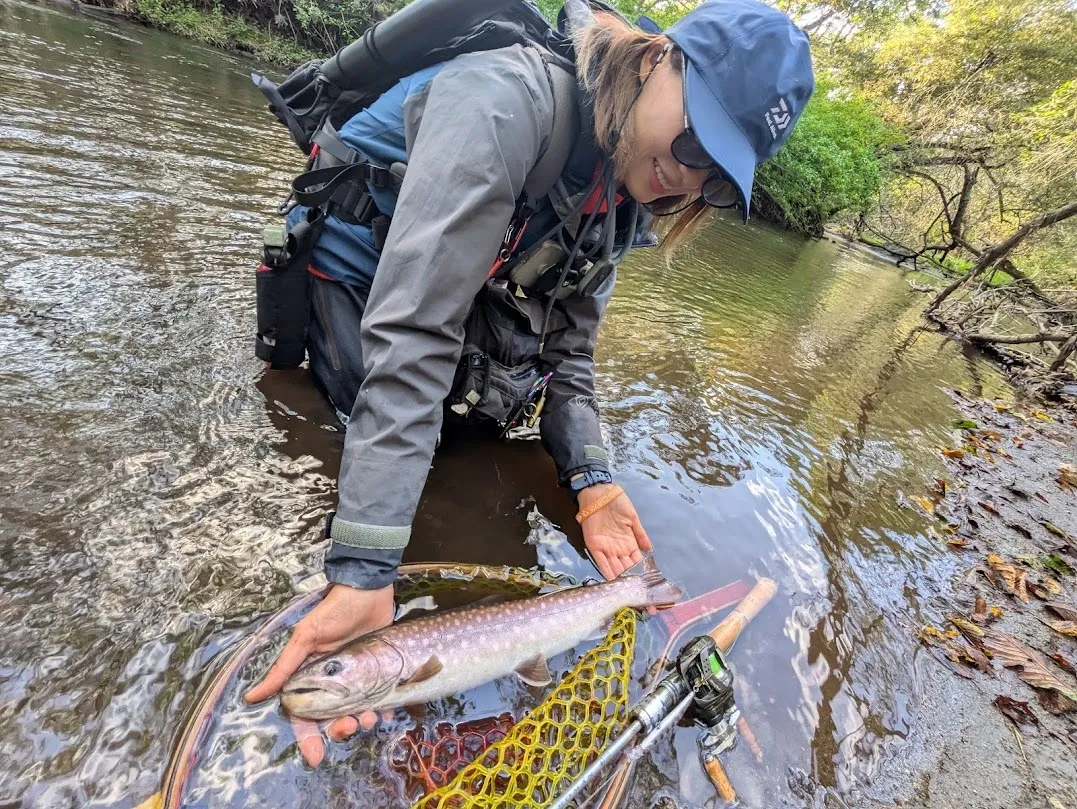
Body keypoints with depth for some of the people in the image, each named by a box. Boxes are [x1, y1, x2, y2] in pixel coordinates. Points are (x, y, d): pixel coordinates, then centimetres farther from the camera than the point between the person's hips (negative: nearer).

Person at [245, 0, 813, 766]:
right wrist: (364, 572, -45)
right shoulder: (506, 99, -33)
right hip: (354, 279, -5)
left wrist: (592, 480, -22)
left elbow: (568, 344, -7)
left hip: (467, 280, 6)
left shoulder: (619, 194, -7)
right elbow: (413, 333, -42)